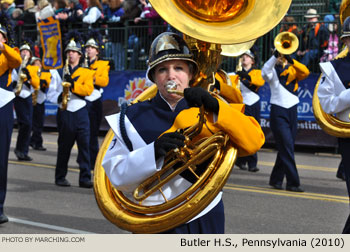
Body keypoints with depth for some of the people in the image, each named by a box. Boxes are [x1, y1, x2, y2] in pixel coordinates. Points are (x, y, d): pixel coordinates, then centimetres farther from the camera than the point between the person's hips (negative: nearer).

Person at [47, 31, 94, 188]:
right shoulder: (60, 72, 11)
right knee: (64, 147, 3)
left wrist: (73, 84, -20)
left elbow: (88, 90, -7)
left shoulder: (85, 73, 9)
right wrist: (58, 97, -11)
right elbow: (51, 93, 10)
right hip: (65, 113, 0)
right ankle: (60, 178, 13)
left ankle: (85, 178, -2)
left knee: (84, 146, -5)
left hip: (81, 113, 0)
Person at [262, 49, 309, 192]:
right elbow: (265, 73, -19)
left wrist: (291, 60, -24)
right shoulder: (273, 71, 5)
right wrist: (275, 56, -31)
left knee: (286, 148, 8)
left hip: (292, 111, 4)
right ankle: (293, 183, -14)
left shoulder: (293, 70, 12)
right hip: (278, 112, -4)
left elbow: (305, 72, -10)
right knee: (287, 147, -12)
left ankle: (276, 179, 20)